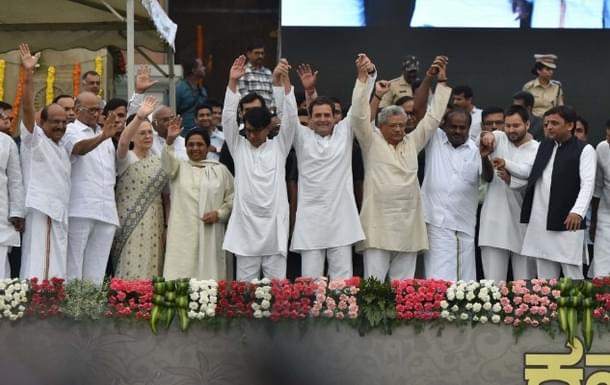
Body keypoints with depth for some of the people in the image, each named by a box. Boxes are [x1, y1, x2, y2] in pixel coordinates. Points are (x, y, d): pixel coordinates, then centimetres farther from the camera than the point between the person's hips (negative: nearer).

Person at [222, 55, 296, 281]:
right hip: (245, 226, 1)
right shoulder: (239, 147, 8)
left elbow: (290, 118, -3)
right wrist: (232, 82, -11)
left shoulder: (279, 147, 7)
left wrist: (285, 80, -13)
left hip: (275, 226, 0)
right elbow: (228, 118, -1)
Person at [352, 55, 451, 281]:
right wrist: (362, 79, -11)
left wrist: (441, 81, 12)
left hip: (408, 228, 4)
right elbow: (359, 116, -6)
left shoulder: (412, 143, 16)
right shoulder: (372, 142, 5)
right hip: (377, 226, -4)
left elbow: (433, 118, 15)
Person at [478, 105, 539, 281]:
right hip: (495, 222, 1)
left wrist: (510, 180, -25)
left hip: (523, 223, -1)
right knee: (493, 281, -2)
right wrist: (487, 135, -39)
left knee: (524, 283, 3)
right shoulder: (499, 139, 7)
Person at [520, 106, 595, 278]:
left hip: (568, 223, -6)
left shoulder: (584, 149, -3)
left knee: (573, 277, -4)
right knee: (545, 279, 8)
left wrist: (578, 212, -26)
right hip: (540, 225, 6)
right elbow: (528, 172, 22)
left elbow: (587, 184, -13)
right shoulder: (544, 146, 17)